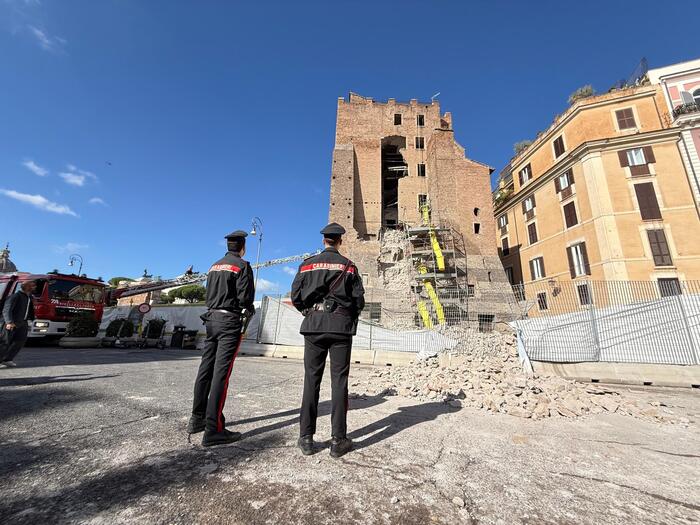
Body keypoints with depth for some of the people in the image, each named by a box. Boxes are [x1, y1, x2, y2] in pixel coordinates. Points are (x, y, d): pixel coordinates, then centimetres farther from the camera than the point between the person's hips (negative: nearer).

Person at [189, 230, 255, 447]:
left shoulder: (214, 266, 15)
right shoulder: (242, 266, -8)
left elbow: (208, 294, 17)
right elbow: (245, 298, -14)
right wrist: (250, 309, 5)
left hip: (211, 318, 8)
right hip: (230, 322, -7)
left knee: (206, 369, 13)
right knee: (221, 372, -7)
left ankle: (197, 420, 25)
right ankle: (213, 429, -4)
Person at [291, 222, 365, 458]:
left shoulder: (308, 264, 5)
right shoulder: (349, 266, 2)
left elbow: (296, 297, 2)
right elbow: (359, 299, 0)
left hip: (313, 325, 2)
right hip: (341, 326, -1)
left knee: (311, 379, 8)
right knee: (339, 381, 4)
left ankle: (306, 438, 14)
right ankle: (338, 440, 10)